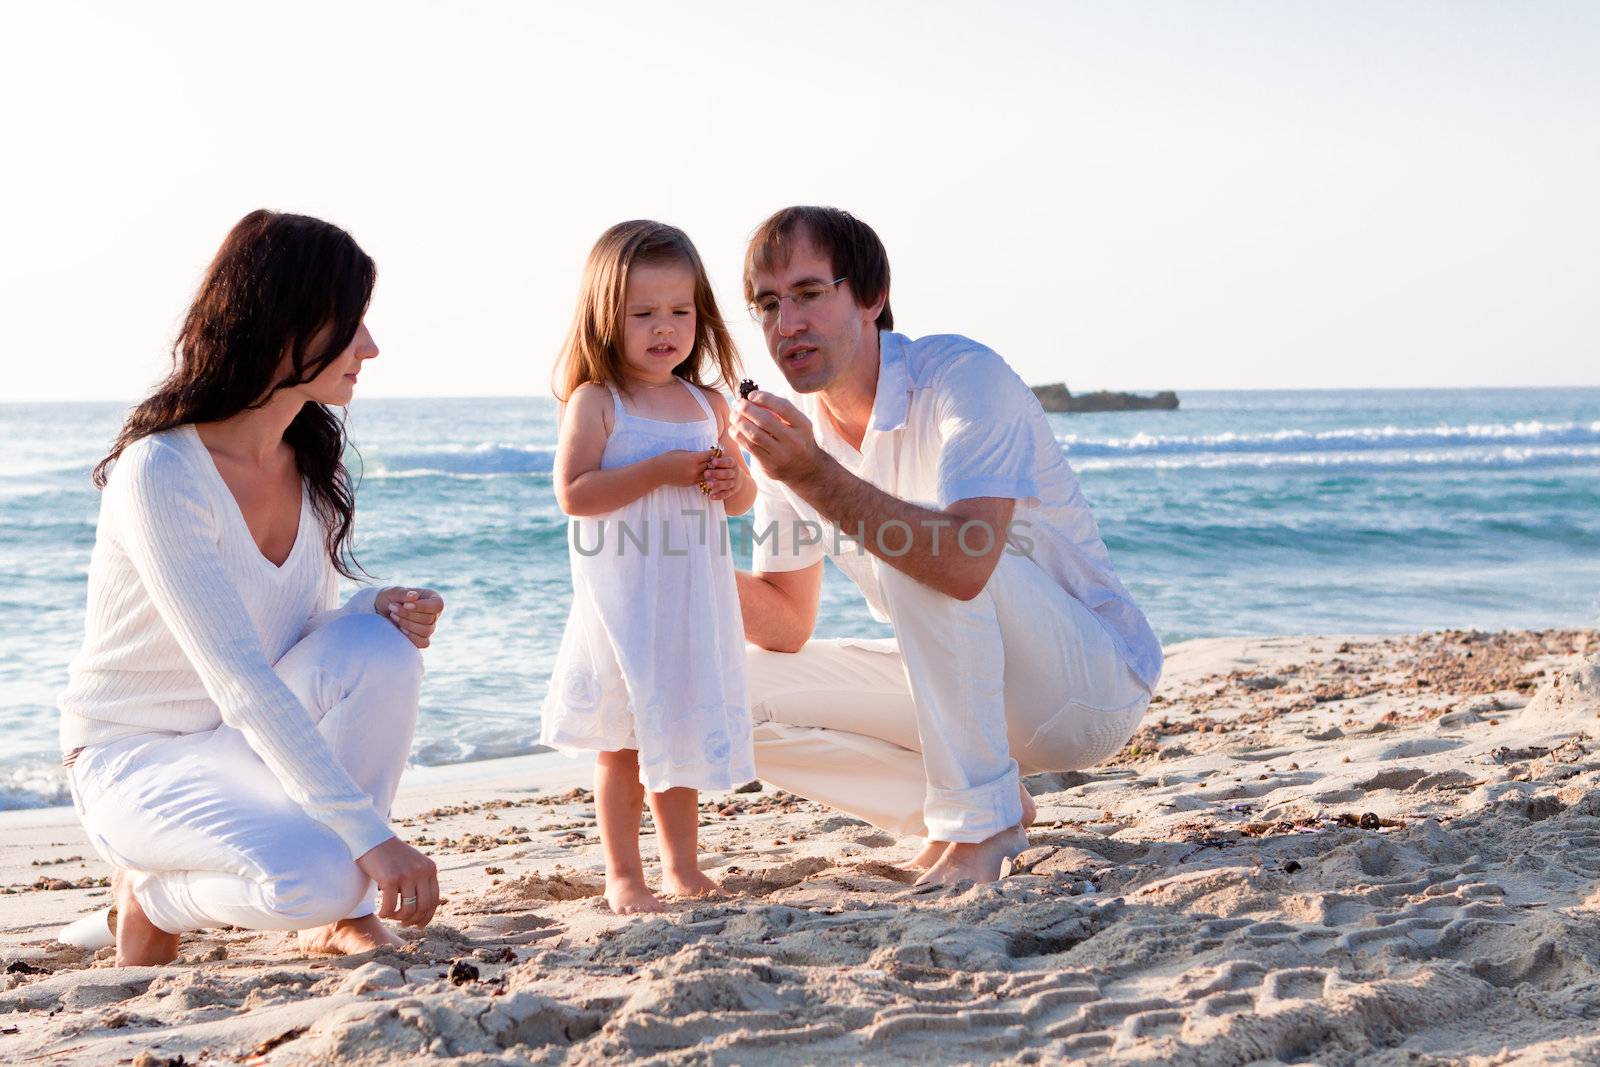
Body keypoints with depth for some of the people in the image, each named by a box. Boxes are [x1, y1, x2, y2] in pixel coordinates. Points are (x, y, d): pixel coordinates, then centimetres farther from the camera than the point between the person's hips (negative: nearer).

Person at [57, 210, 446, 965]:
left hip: (251, 745, 6)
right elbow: (240, 682, -32)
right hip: (136, 760, -6)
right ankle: (152, 896, 1)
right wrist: (372, 837, -37)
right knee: (317, 873, -33)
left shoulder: (312, 463, 0)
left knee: (378, 646, -24)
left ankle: (343, 917, -9)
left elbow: (312, 641, 7)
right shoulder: (161, 473, -25)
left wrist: (383, 612, -18)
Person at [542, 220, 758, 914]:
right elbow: (573, 492, -16)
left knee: (683, 736, 14)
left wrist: (731, 479, -7)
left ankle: (682, 867, 26)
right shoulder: (595, 402, -7)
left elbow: (742, 497, 17)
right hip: (621, 600, -5)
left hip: (695, 601, 5)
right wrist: (658, 471, -21)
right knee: (623, 744, 2)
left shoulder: (707, 404, 9)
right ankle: (623, 877, 12)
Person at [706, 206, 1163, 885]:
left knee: (929, 555, -33)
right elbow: (786, 626, 4)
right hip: (969, 690, 7)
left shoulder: (963, 377, -21)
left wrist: (814, 475, -41)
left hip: (1094, 683, -7)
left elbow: (968, 568, -38)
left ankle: (978, 817, -21)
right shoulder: (793, 432, 0)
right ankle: (973, 807, 2)